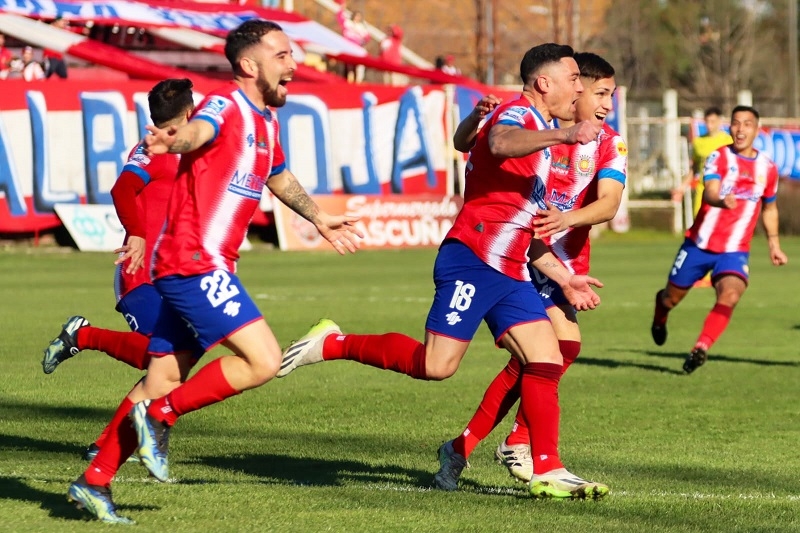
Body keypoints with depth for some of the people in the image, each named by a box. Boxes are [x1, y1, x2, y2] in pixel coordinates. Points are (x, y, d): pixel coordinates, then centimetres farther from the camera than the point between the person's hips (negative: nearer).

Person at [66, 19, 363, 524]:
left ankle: (95, 482, 15)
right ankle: (161, 415, -4)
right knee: (263, 360, -16)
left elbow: (280, 178, 36)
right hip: (195, 265, -9)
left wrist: (320, 218, 48)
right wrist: (172, 140, -60)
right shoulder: (225, 106, -12)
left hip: (206, 267, 9)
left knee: (163, 382, 11)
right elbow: (197, 131, -37)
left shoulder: (267, 120, 16)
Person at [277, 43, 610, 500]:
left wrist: (563, 277, 26)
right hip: (472, 260, -9)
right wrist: (563, 135, -47)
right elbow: (500, 143, -34)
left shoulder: (542, 138, 25)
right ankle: (334, 344, 1)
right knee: (437, 364, -15)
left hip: (509, 273, 9)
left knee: (547, 362, -2)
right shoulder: (518, 114, -5)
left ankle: (548, 472, 0)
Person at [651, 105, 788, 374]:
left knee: (730, 295, -28)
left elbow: (769, 208, 21)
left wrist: (774, 244, 20)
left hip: (735, 251, 1)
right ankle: (660, 317, 49)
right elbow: (710, 192, -29)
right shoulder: (719, 157, -9)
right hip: (700, 244, -1)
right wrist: (722, 201, -51)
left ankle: (700, 348, -27)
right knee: (672, 297, 13)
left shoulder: (767, 167, 3)